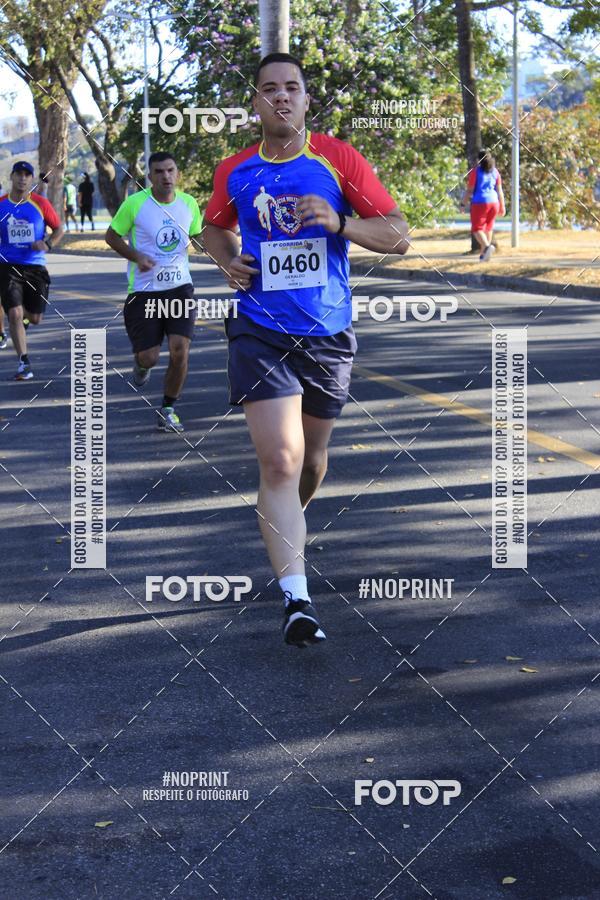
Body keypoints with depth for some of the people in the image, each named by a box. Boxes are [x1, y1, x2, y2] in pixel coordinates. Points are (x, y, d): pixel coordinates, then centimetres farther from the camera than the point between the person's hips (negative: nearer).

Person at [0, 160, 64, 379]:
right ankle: (24, 362, -5)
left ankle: (23, 313, 45)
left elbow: (59, 229, 6)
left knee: (35, 318, 6)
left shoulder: (41, 204, -1)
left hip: (35, 266, 1)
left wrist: (48, 244, -12)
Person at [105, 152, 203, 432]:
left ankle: (167, 410, 9)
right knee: (149, 357, -3)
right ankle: (141, 362, 38)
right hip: (143, 290, -2)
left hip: (180, 287, 2)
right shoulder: (135, 203, -8)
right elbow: (111, 236, 1)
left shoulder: (189, 203, 3)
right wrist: (136, 257, -14)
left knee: (180, 351, -11)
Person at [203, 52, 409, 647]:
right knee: (279, 461, -15)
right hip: (259, 334, -1)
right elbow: (214, 226, 25)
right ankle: (296, 599, -16)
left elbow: (398, 236, -3)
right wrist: (226, 258, 2)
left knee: (311, 456, 17)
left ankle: (285, 525, 50)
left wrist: (339, 222, -20)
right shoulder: (234, 173, 4)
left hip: (327, 335, 1)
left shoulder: (338, 161, -2)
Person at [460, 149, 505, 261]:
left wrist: (463, 204, 1)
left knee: (477, 229, -1)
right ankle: (483, 254, 17)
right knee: (488, 228, 15)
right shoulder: (495, 171, 6)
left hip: (479, 203, -5)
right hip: (493, 202, 5)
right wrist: (502, 206, 11)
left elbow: (469, 190, -7)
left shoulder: (475, 171, -6)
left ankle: (487, 246, -26)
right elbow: (499, 190, 6)